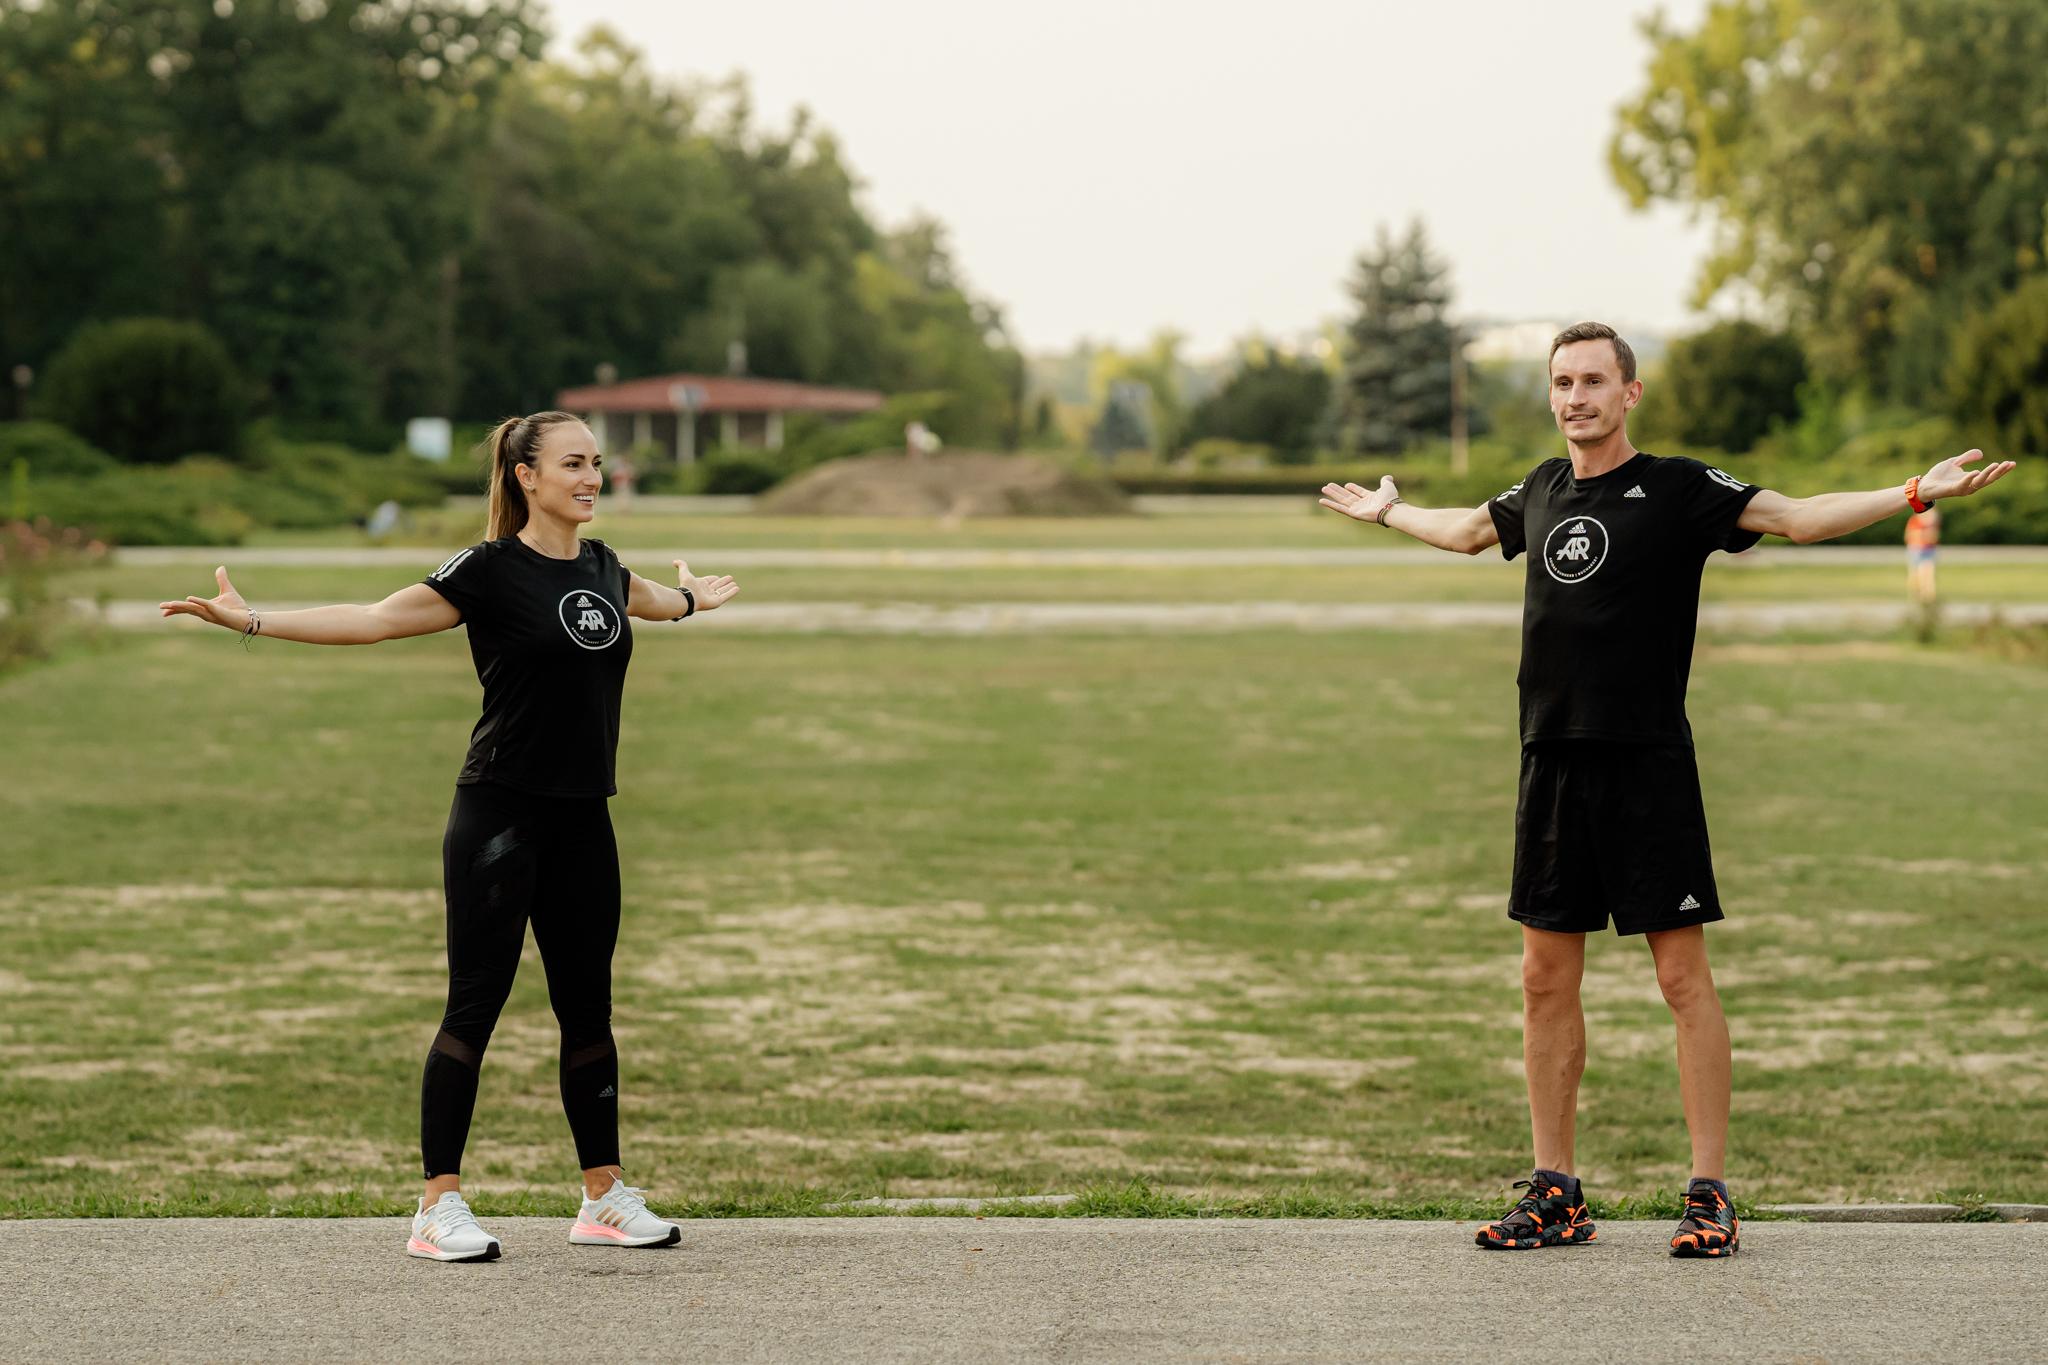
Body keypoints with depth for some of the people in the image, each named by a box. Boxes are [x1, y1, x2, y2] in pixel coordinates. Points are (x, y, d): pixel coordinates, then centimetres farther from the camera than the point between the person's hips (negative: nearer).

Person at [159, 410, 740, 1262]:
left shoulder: (602, 570, 11)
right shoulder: (490, 570, -8)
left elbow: (652, 602, 36)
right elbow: (372, 620, -12)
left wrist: (692, 601, 55)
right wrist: (251, 621, -21)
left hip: (581, 822, 6)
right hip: (499, 815, -6)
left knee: (587, 1007, 10)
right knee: (475, 1003, -5)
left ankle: (605, 1197, 19)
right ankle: (438, 1207, -1)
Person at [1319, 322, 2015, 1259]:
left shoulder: (1677, 488, -3)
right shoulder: (1541, 491, 14)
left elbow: (1797, 518, -11)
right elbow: (1467, 530, 35)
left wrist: (1913, 494, -23)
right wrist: (1386, 511, 49)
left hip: (1648, 764, -6)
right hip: (1551, 761, 6)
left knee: (1683, 977, -4)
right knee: (1547, 977, 7)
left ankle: (1710, 1195, 1)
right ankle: (1555, 1194, 16)